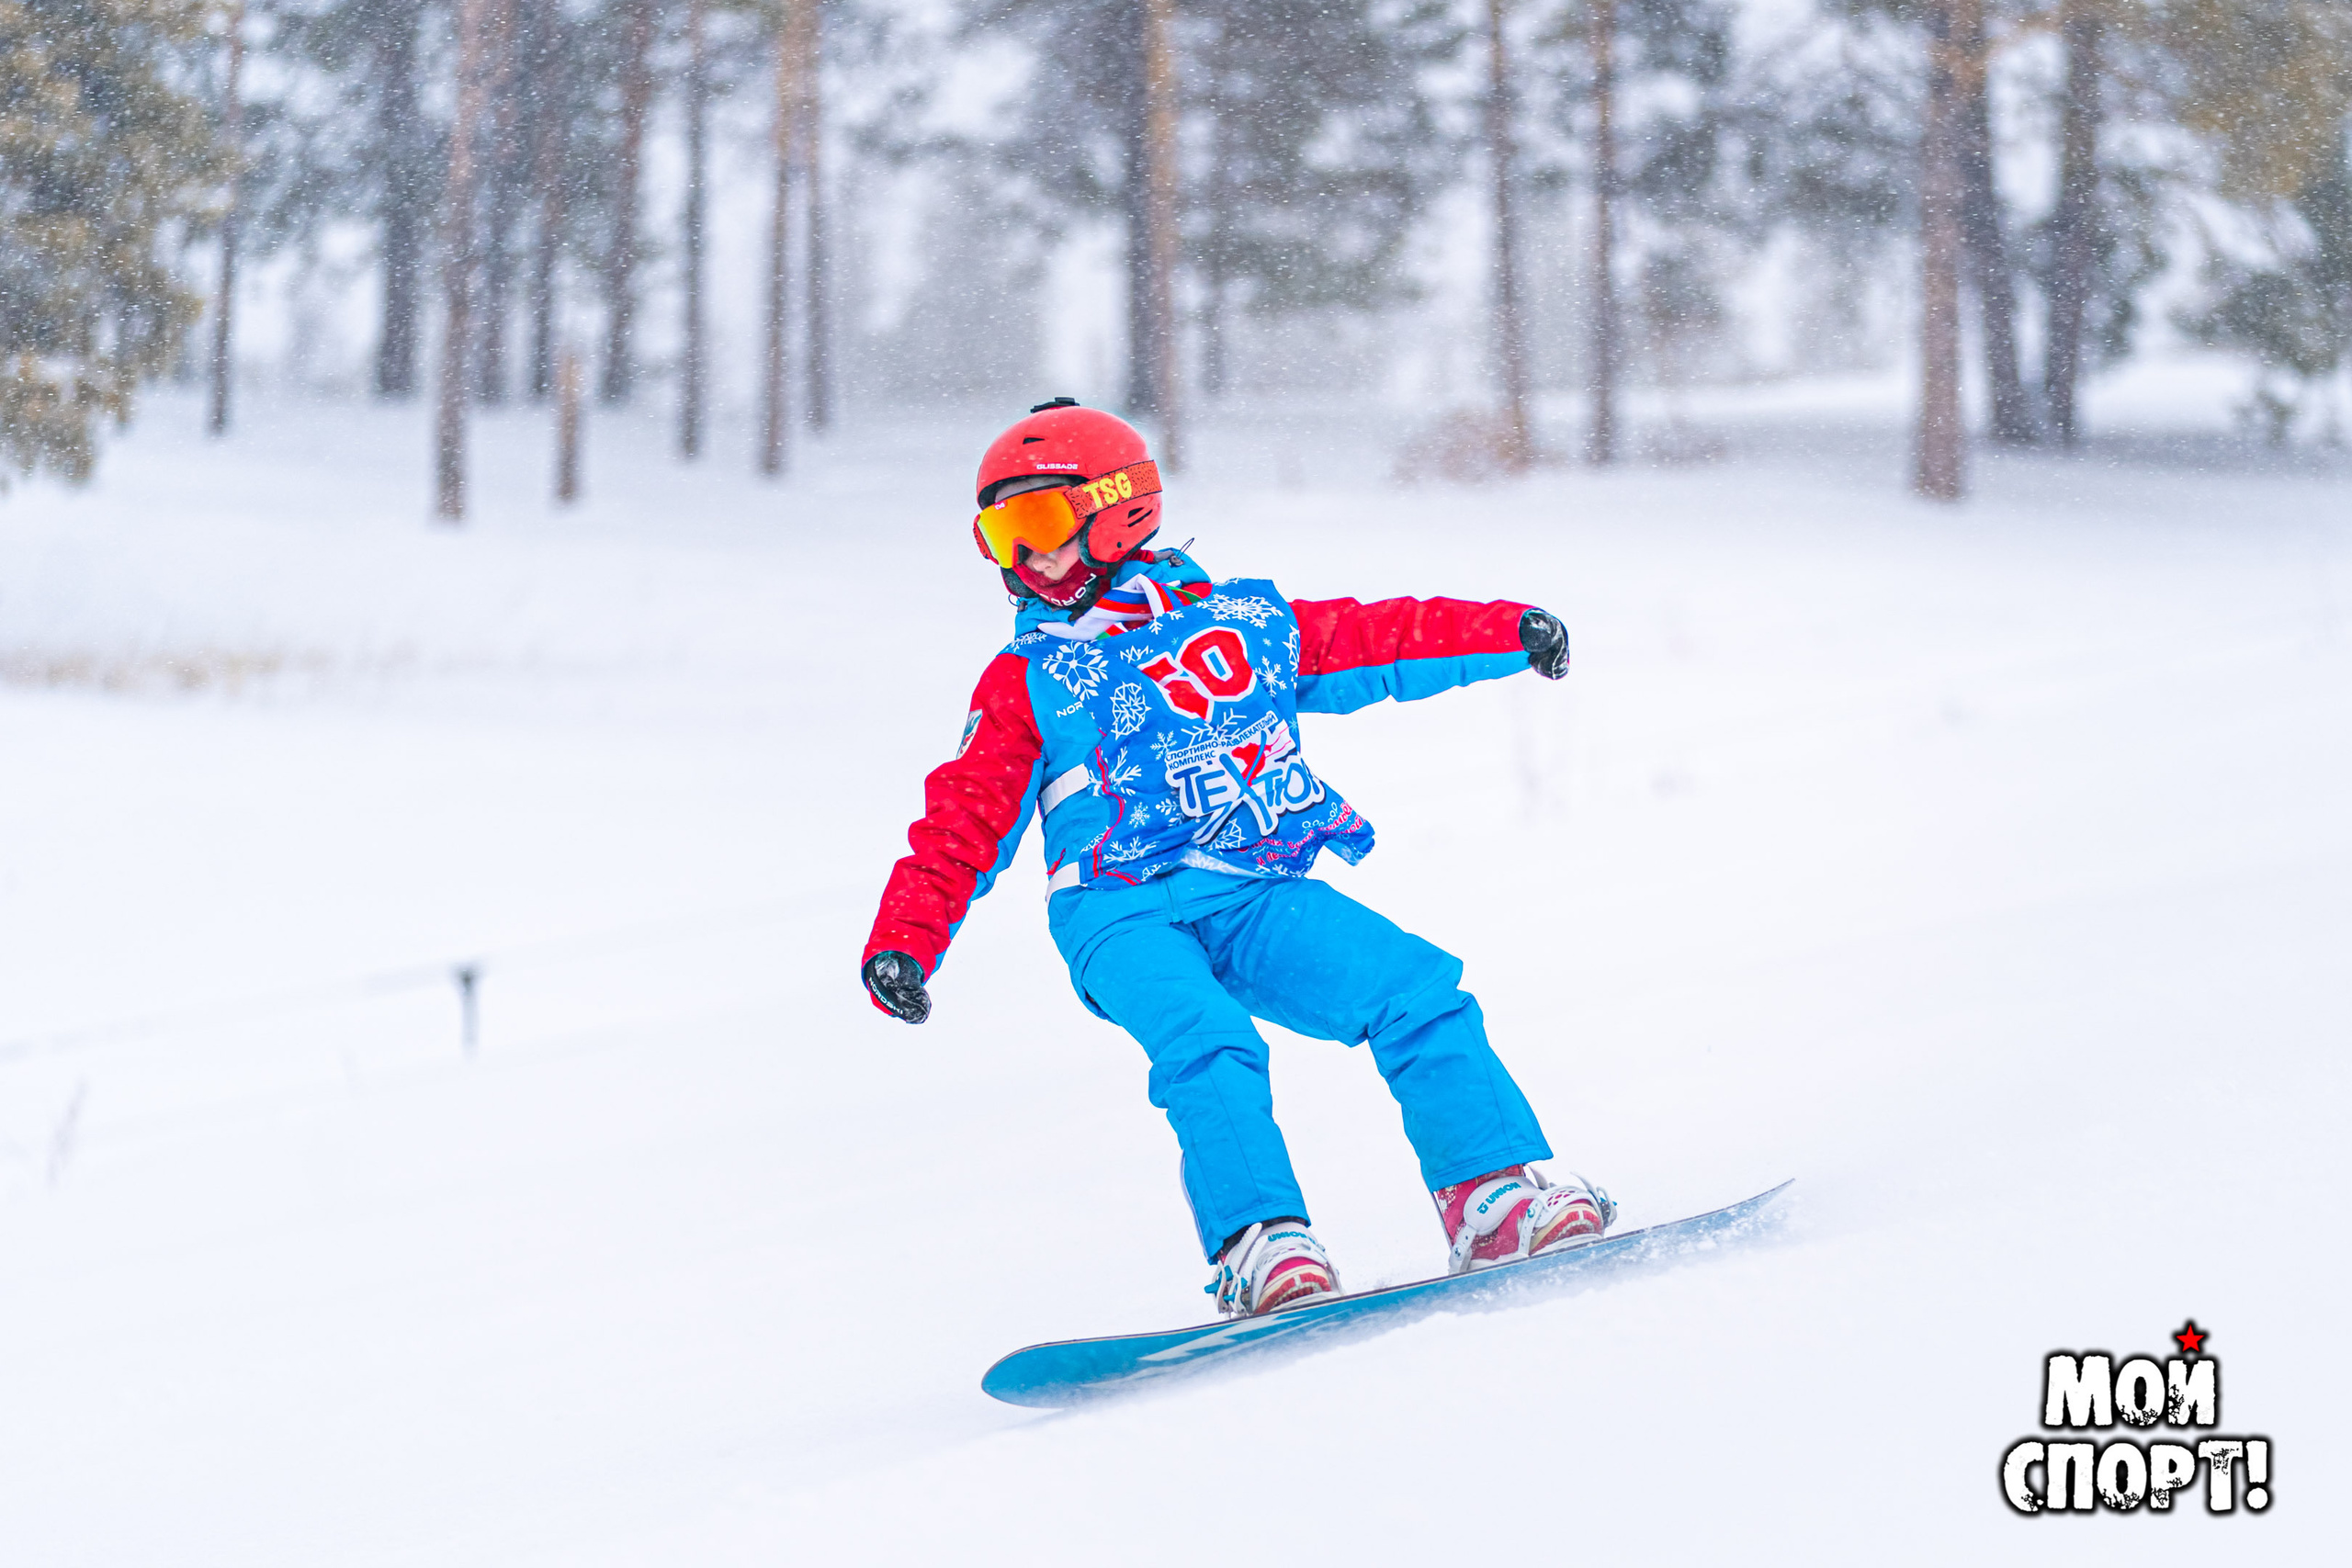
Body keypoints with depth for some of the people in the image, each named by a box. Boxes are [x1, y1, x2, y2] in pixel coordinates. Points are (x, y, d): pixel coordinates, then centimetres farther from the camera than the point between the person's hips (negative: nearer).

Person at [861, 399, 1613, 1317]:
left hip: (1257, 899, 2)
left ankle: (1493, 1202, -17)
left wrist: (1511, 633, 10)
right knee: (1206, 1043, -32)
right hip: (1122, 919, -2)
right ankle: (1258, 1247, -40)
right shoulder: (1026, 681, 15)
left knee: (1417, 992, -18)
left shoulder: (1250, 623, 18)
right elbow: (964, 825, 10)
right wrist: (903, 944, -3)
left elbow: (1384, 641, 22)